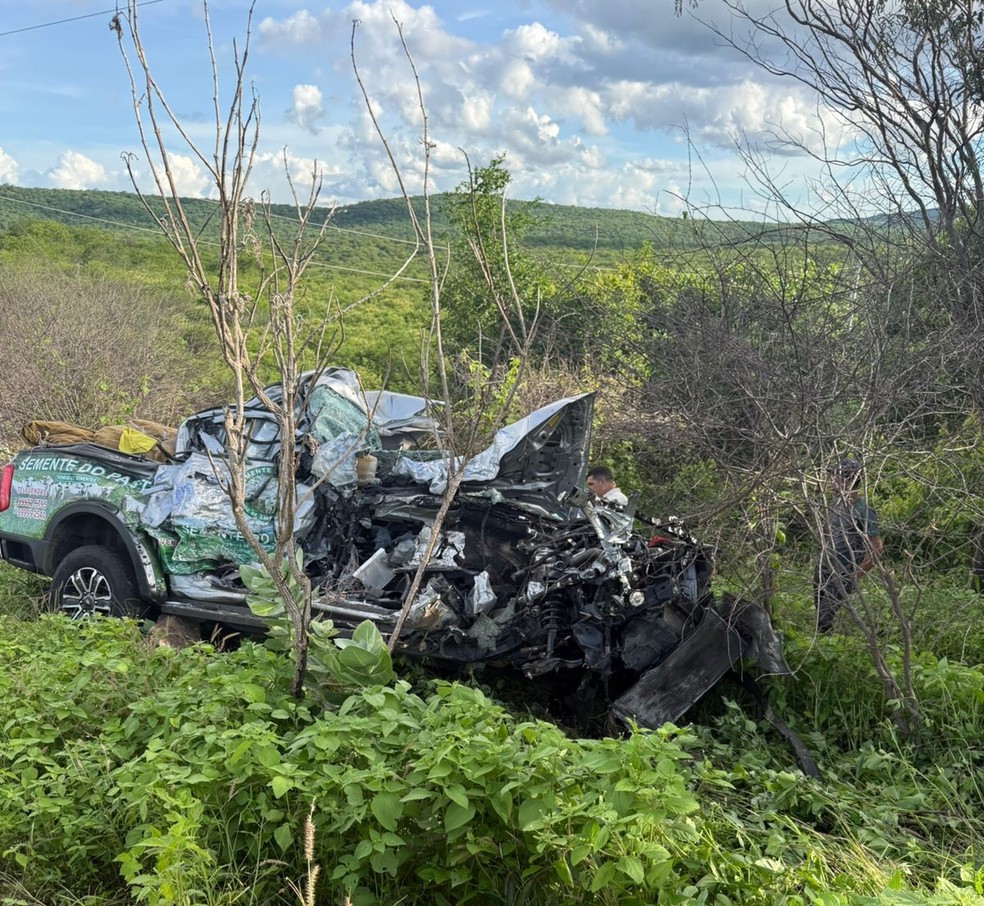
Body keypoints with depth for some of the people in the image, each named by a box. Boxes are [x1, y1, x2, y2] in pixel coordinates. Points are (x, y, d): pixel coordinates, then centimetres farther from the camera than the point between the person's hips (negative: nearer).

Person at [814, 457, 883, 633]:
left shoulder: (863, 512, -18)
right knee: (819, 616, 14)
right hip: (823, 569, 8)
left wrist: (855, 576, -15)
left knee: (823, 621, -11)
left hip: (842, 576, -8)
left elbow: (876, 549, -17)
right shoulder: (834, 504, 5)